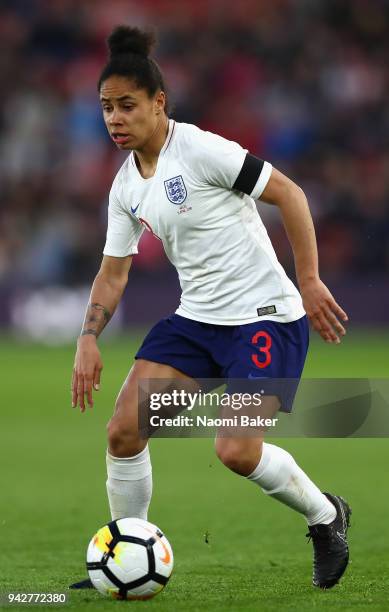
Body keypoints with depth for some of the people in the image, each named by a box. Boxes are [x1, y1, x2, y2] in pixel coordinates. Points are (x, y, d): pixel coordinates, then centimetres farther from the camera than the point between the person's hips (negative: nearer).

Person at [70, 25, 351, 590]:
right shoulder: (125, 187, 6)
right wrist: (88, 341, 1)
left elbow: (288, 194, -14)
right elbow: (113, 272, 14)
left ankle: (325, 516, 12)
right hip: (196, 320, 7)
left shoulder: (201, 150, -17)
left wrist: (310, 280, -16)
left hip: (266, 318, -7)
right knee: (123, 430, -7)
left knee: (236, 451, -17)